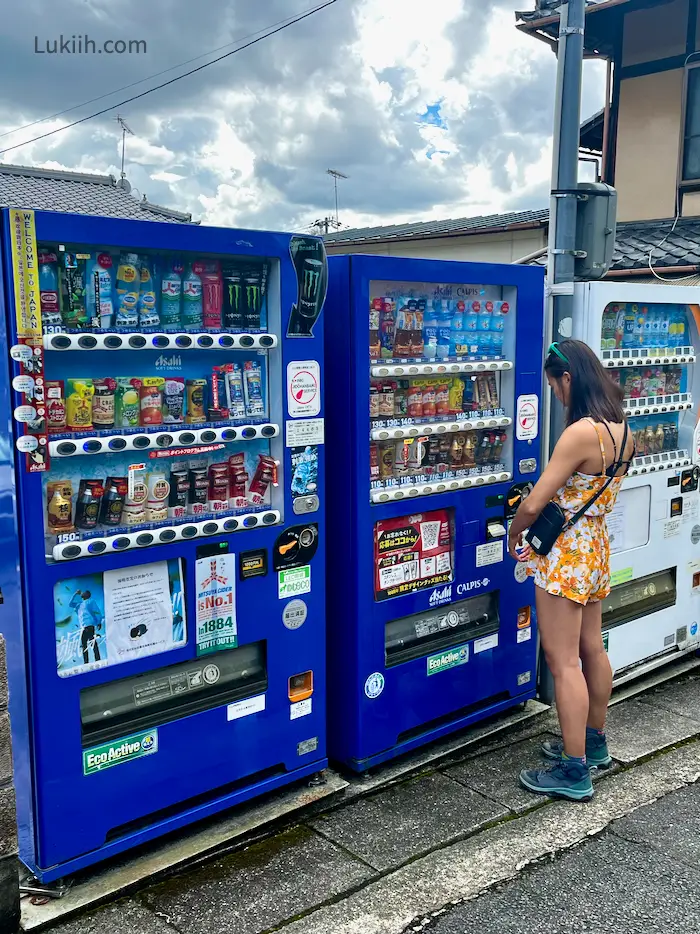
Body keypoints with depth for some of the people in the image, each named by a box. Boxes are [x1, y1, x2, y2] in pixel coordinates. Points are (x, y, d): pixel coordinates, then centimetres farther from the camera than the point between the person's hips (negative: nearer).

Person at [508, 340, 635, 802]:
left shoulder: (581, 432, -25)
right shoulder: (623, 429, 2)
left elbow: (533, 505, -23)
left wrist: (514, 536, -3)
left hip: (565, 555, -9)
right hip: (597, 546, 9)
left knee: (564, 663, 0)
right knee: (592, 649, 21)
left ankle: (574, 772, 9)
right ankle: (594, 743, 38)